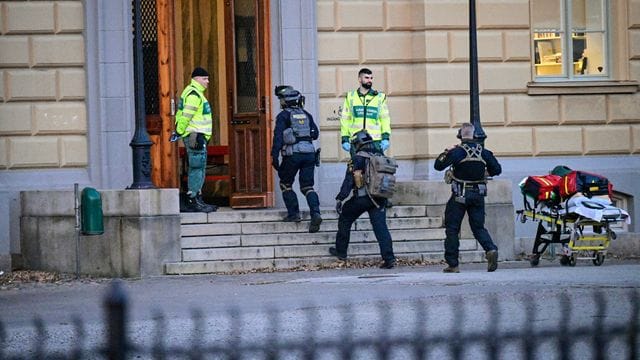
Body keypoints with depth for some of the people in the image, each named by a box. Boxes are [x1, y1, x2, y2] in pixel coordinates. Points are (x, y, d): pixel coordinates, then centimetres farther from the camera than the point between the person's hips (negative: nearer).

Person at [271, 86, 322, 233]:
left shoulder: (283, 116, -2)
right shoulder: (306, 115, 13)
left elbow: (278, 136, -11)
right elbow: (315, 134, 14)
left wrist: (274, 156, -14)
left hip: (293, 154, -4)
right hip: (309, 153, 4)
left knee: (286, 184, 15)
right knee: (307, 187, 4)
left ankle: (293, 214, 10)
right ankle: (315, 214, -17)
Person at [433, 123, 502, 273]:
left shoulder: (456, 152, -12)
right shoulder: (484, 152, 0)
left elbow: (438, 165, -8)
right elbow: (497, 169, 8)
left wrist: (446, 152, 6)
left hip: (460, 195, -3)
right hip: (478, 195, 3)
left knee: (452, 228, 6)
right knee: (478, 227, 12)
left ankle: (452, 264, 6)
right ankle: (491, 249, -16)